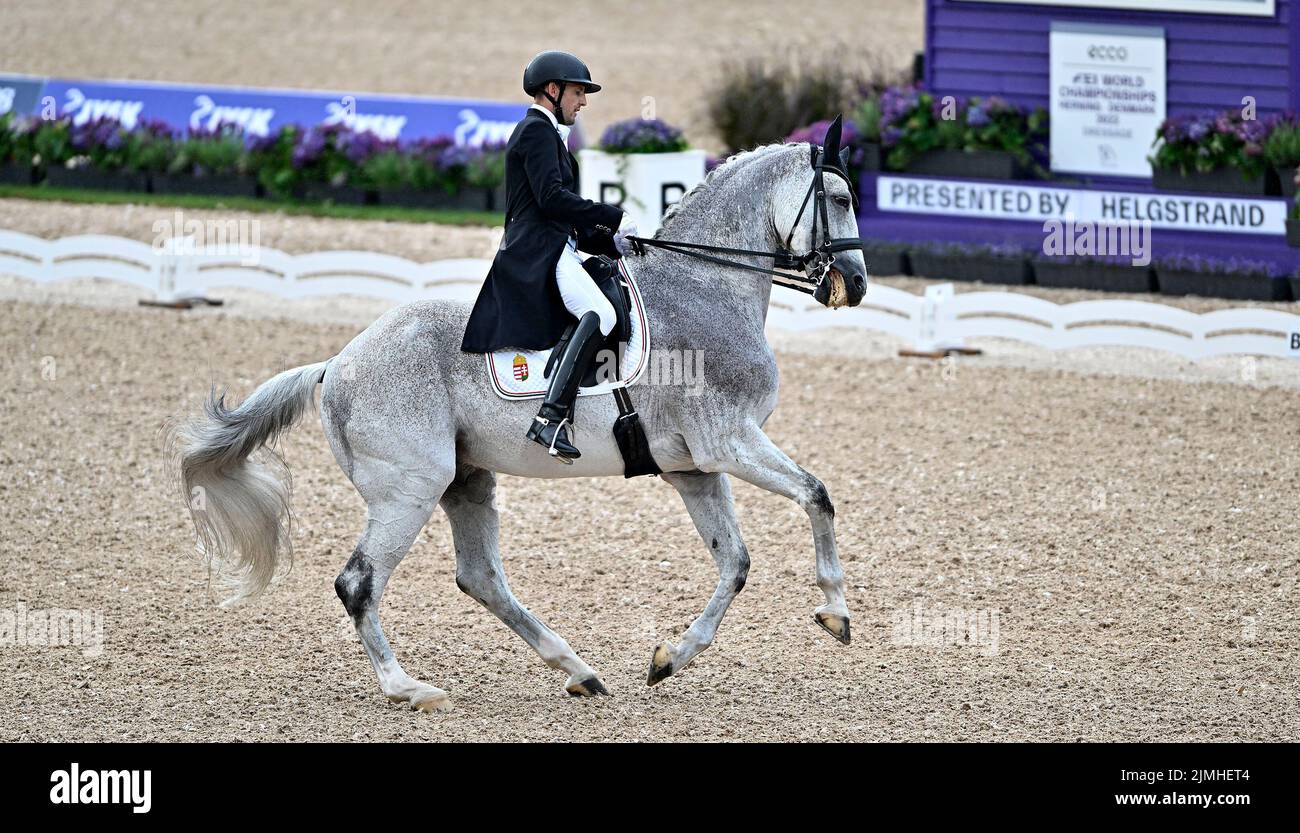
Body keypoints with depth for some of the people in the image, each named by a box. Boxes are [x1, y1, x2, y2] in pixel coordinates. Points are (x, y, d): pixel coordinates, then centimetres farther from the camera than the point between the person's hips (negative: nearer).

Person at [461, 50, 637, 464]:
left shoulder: (546, 134, 28)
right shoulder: (536, 130, -5)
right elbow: (552, 197, -18)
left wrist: (611, 243, 16)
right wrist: (615, 218, -14)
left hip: (553, 254, 11)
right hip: (538, 255, -11)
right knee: (600, 314, -31)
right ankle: (551, 418, -40)